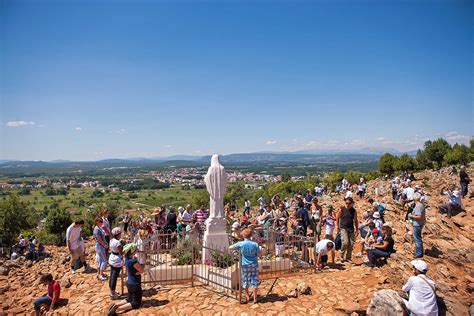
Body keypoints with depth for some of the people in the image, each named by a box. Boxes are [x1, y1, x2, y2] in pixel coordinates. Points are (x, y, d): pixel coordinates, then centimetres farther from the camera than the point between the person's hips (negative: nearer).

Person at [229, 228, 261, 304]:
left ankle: (247, 296, 31)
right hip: (254, 265, 1)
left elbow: (230, 247, -3)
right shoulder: (255, 244, -13)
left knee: (245, 281, 17)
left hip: (245, 265, 0)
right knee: (254, 281, 10)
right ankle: (255, 298, 16)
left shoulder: (240, 244, -15)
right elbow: (259, 254, -5)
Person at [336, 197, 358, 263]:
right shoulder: (342, 209, -2)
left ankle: (348, 257, 16)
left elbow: (355, 221, 11)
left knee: (351, 243, 1)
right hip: (343, 228, -3)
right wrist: (337, 226, 3)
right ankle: (341, 255, 7)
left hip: (351, 229, 3)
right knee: (345, 242, -14)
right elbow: (337, 218, 7)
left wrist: (357, 230, 9)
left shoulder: (354, 211, 5)